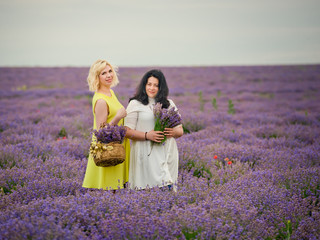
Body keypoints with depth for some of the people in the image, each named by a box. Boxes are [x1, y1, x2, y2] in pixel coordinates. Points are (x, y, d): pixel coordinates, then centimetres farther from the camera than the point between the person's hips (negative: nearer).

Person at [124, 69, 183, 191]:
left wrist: (173, 132, -5)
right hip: (146, 154, -4)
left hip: (167, 153, 4)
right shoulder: (135, 104, 3)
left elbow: (180, 130, 19)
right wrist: (147, 135, -17)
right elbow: (127, 131, -3)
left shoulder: (170, 104, 17)